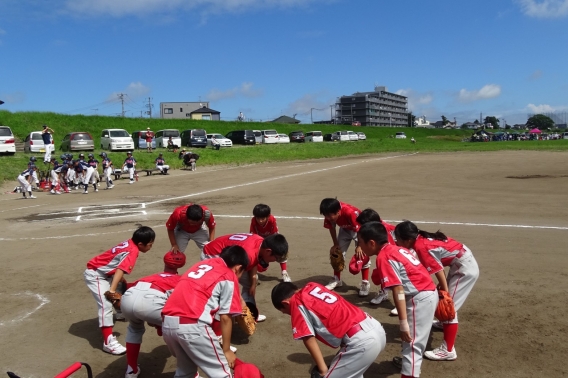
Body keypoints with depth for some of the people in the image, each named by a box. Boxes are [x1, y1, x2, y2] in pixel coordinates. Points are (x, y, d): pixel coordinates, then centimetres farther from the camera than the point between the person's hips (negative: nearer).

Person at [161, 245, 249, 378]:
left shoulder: (202, 264, 24)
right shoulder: (229, 278, 5)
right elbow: (225, 317, 3)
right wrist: (226, 350, 12)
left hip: (167, 322, 7)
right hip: (192, 325, -7)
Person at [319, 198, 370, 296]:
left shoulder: (350, 212, -42)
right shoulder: (330, 215, -26)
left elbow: (359, 229, -30)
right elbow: (332, 228, -7)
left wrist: (359, 246, -23)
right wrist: (336, 244, -2)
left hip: (360, 228, -5)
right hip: (345, 229, 5)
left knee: (361, 254, -14)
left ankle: (365, 283, -3)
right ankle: (336, 280, 20)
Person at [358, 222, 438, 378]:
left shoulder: (384, 257, -14)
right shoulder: (397, 249, 12)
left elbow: (398, 290, -22)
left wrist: (403, 323, -23)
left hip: (419, 299, -10)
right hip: (429, 293, 10)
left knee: (412, 344, -9)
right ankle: (409, 360, 54)